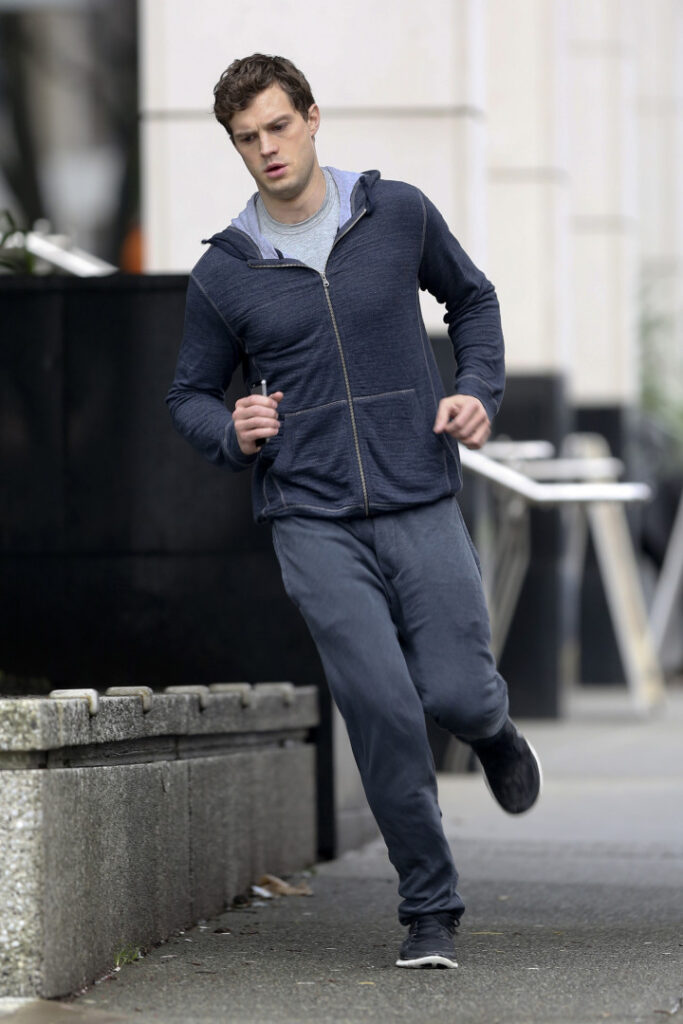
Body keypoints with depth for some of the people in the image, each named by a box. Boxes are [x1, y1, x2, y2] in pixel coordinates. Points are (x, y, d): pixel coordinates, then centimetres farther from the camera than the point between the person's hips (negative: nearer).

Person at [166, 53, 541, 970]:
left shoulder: (399, 214, 3)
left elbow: (471, 298, 20)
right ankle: (430, 910, 4)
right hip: (313, 522, -1)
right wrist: (232, 432, -9)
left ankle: (493, 729, 32)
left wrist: (479, 391, 4)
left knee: (456, 694, -9)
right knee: (383, 709, -12)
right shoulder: (223, 275, 2)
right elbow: (190, 395, 14)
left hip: (422, 505, 1)